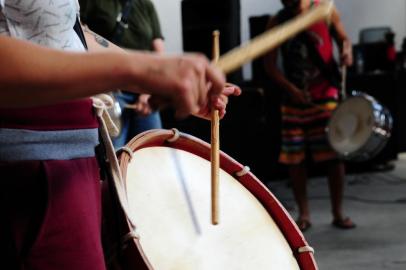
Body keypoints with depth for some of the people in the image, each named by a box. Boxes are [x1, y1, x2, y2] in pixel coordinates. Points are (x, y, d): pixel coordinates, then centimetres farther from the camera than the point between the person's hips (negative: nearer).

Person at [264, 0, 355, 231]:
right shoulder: (277, 23, 1)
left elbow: (343, 39, 13)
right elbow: (270, 64, 1)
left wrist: (346, 50, -12)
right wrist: (291, 89, -13)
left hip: (326, 96, -1)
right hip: (294, 100, 1)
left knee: (335, 155, -2)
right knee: (295, 159, 3)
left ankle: (338, 213, 12)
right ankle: (304, 214, 18)